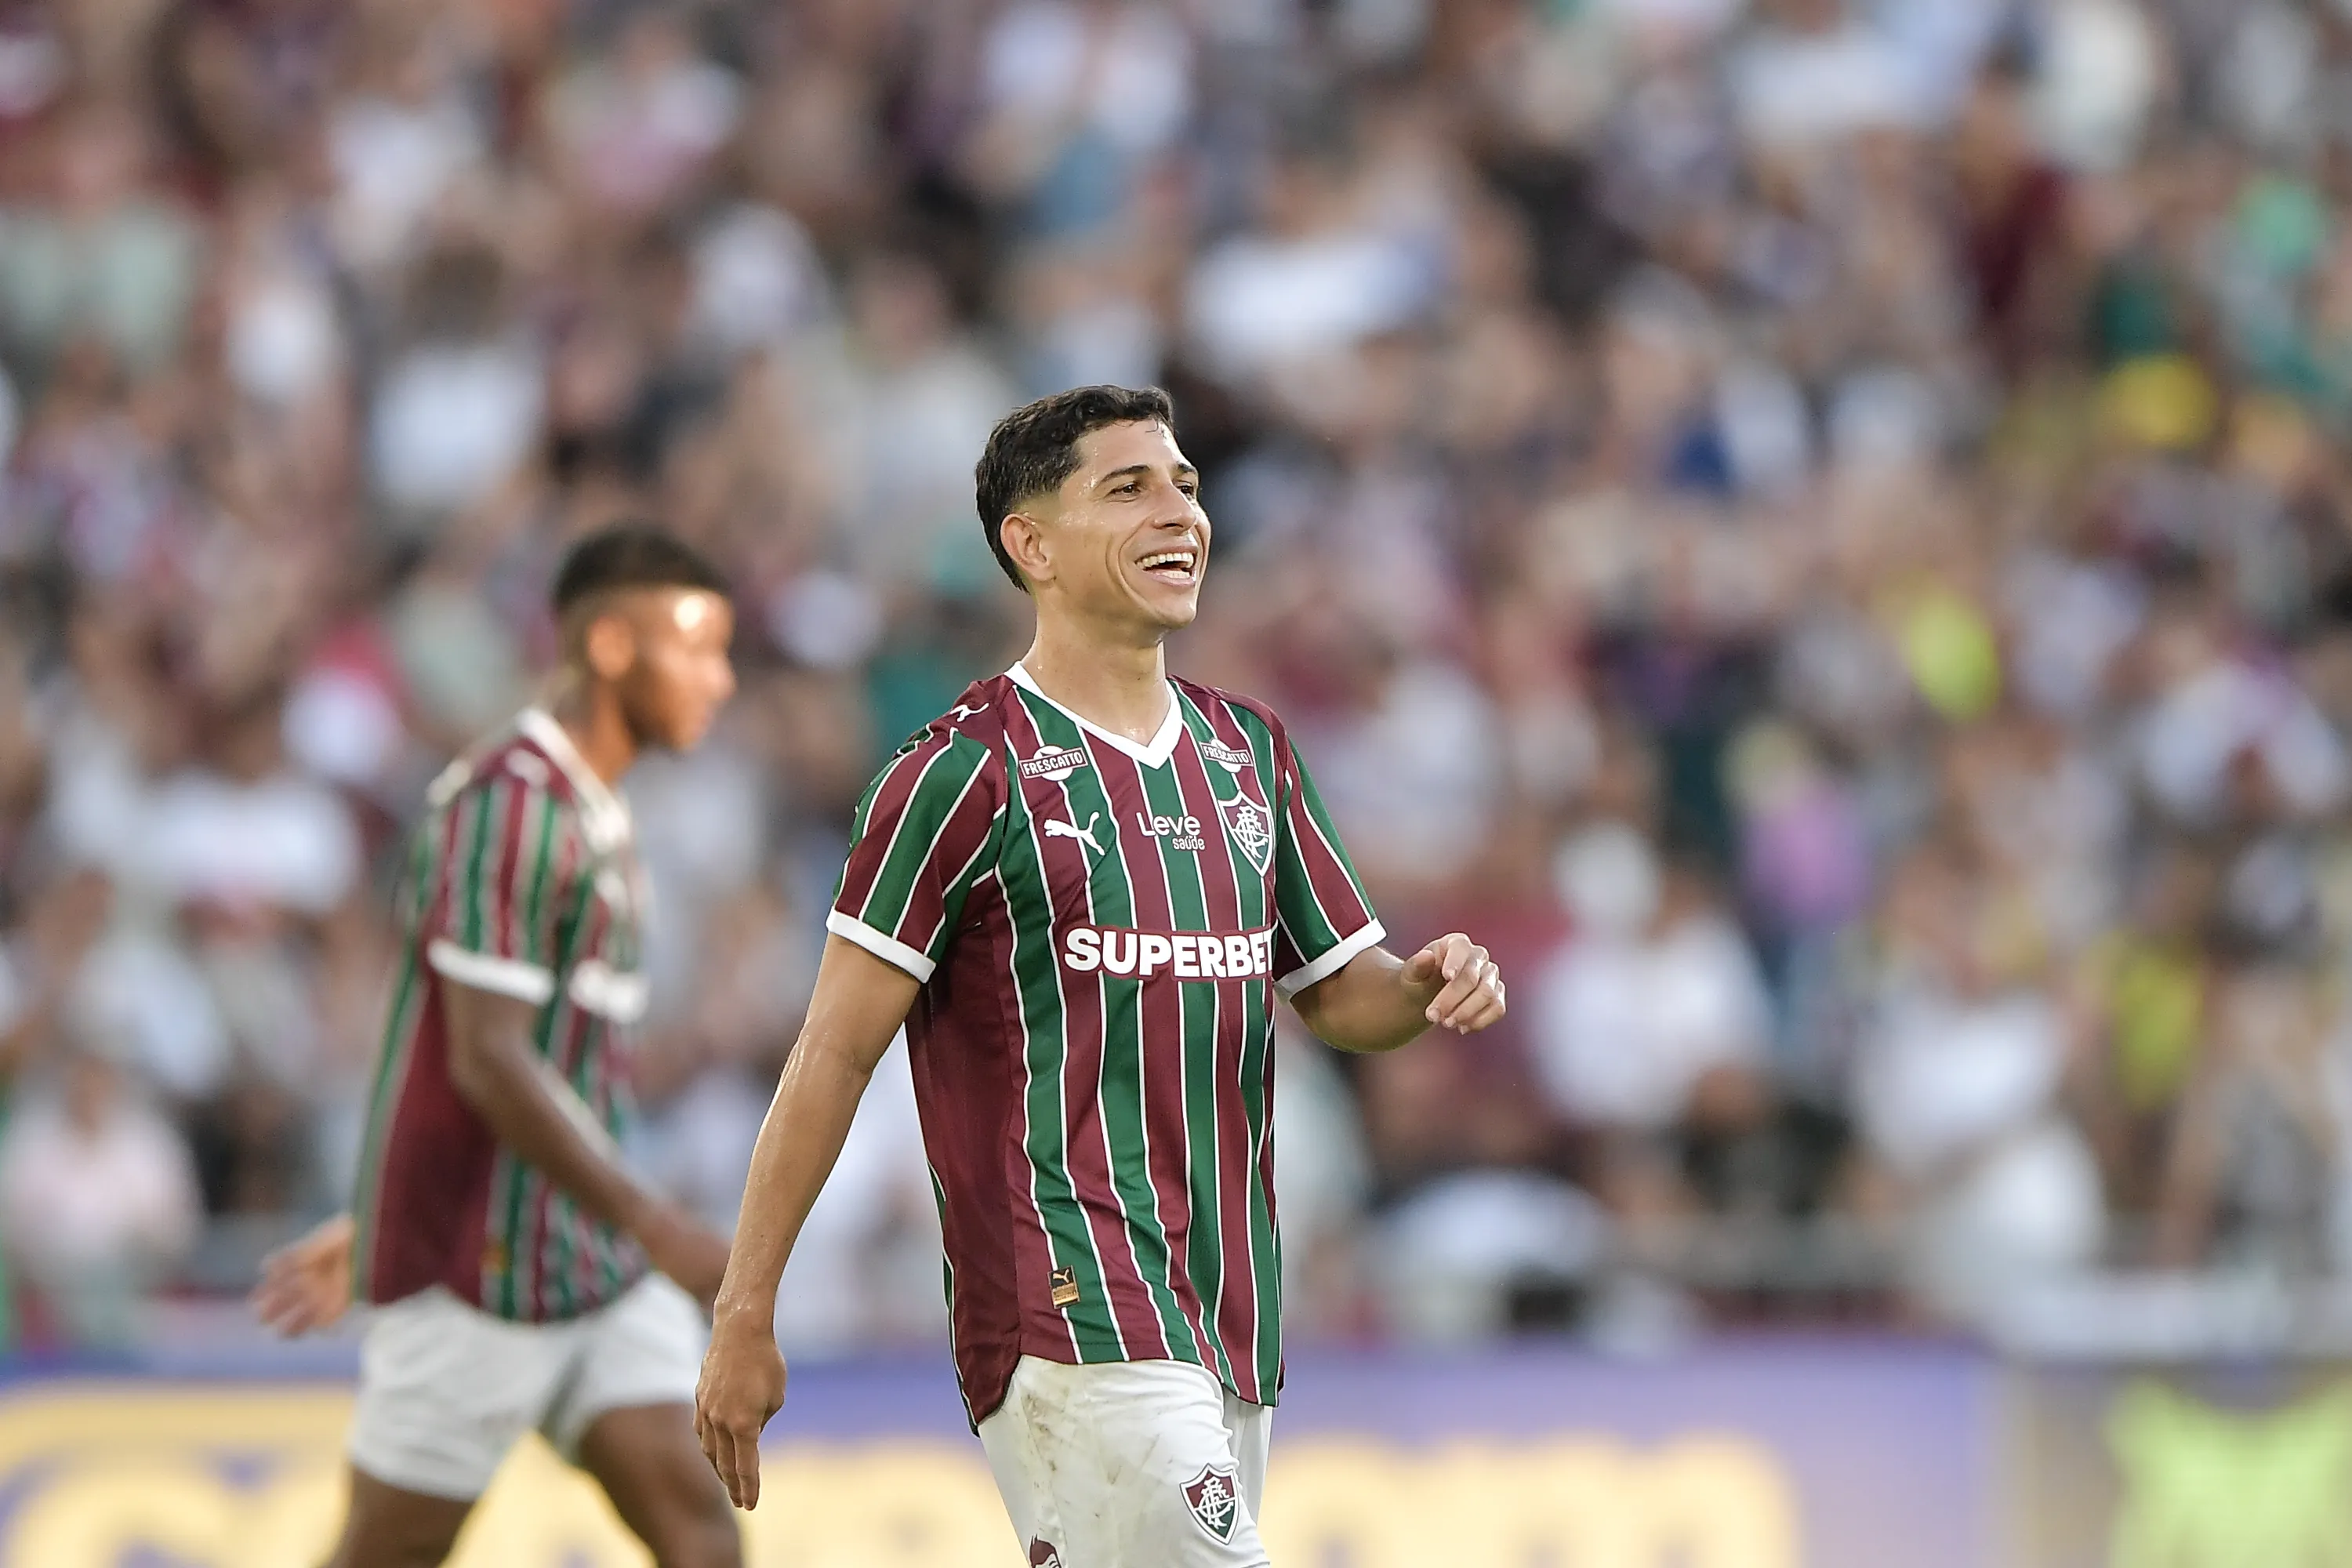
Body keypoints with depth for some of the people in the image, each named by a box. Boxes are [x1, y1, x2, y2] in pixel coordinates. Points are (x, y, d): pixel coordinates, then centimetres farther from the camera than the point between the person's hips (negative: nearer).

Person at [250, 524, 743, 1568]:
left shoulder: (589, 815, 17)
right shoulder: (511, 805, -15)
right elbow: (484, 1062, -23)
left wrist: (367, 1230, 26)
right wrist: (654, 1225, -28)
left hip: (596, 1267, 9)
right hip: (481, 1270, -9)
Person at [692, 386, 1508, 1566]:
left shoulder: (1246, 752, 16)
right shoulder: (971, 771, -5)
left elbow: (1336, 990, 24)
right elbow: (835, 1053, -5)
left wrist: (1429, 985, 0)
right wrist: (744, 1315, -8)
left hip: (1226, 1328, 7)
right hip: (1072, 1324, -7)